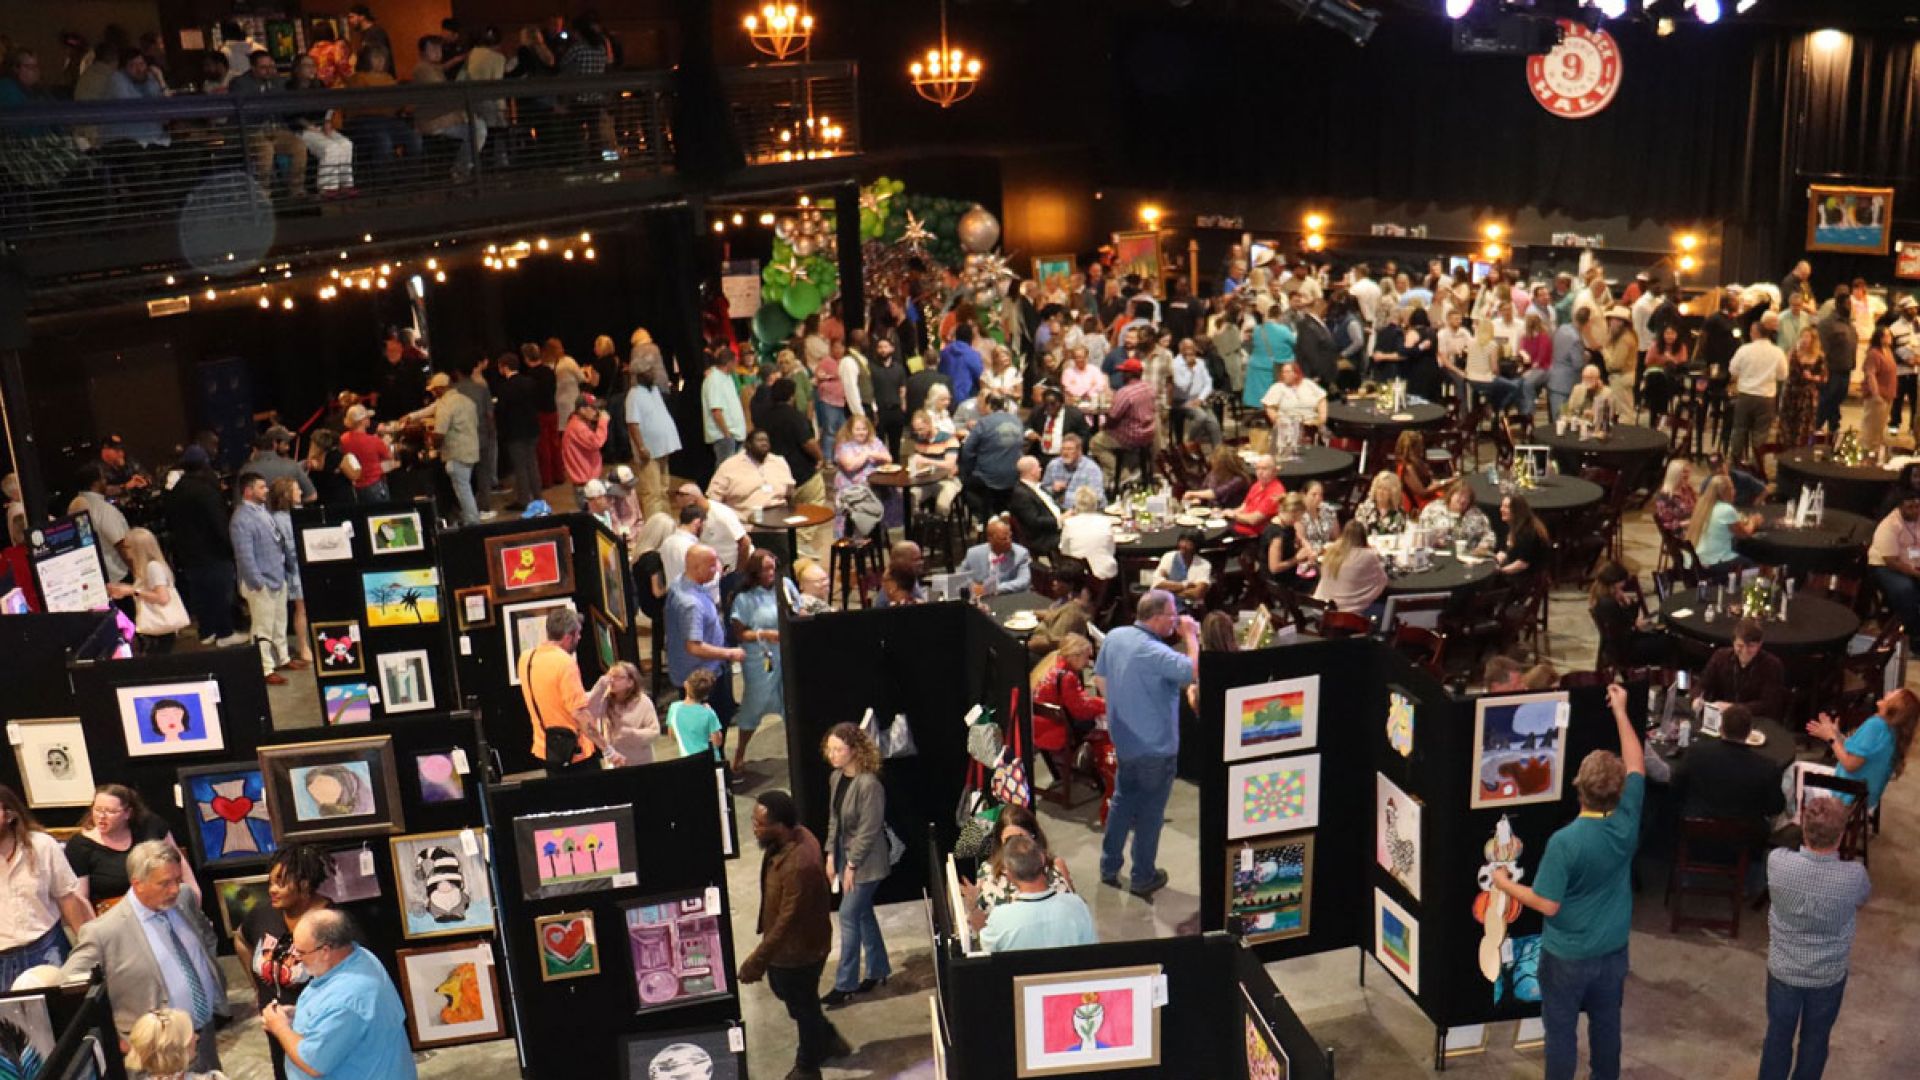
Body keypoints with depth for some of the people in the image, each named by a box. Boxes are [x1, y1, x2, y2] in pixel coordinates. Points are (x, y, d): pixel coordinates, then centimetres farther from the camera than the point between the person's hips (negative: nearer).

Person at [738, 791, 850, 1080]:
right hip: (788, 943, 9)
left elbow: (787, 920, -30)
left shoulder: (799, 865, -38)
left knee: (802, 1006, 15)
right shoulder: (795, 837, -9)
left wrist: (757, 961, -23)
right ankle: (828, 1041, 48)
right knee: (783, 989, 28)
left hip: (799, 949, -9)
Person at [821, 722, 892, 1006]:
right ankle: (878, 970, 32)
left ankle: (845, 985, 7)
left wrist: (852, 865, -17)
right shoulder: (836, 778, 2)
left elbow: (869, 830, -21)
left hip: (866, 863, -8)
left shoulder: (869, 785, -24)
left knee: (849, 916, -4)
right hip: (846, 856, 8)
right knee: (863, 914, 17)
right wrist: (831, 855, 6)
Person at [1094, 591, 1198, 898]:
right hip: (1156, 745, -7)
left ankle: (1109, 867, 31)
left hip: (1122, 738, 7)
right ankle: (1143, 878, 21)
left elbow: (1101, 673, 10)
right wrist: (1191, 636, -22)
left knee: (1121, 801, 22)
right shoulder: (1155, 652, -29)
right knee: (1150, 811, 9)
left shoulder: (1115, 636, -3)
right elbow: (1195, 670, -36)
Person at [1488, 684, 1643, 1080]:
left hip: (1567, 956, -5)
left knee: (1561, 1030, 12)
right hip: (1613, 952, 5)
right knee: (1606, 1025, 23)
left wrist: (1505, 884, -6)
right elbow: (1637, 766, 1)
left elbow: (1548, 904, -21)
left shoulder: (1565, 841, -28)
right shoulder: (1627, 822, -14)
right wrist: (1620, 711, 6)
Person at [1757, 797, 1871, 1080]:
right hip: (1829, 976, 0)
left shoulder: (1777, 862, -26)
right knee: (1815, 1040, 22)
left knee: (1778, 1036, 21)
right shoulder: (1854, 876, -27)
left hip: (1783, 970, 1)